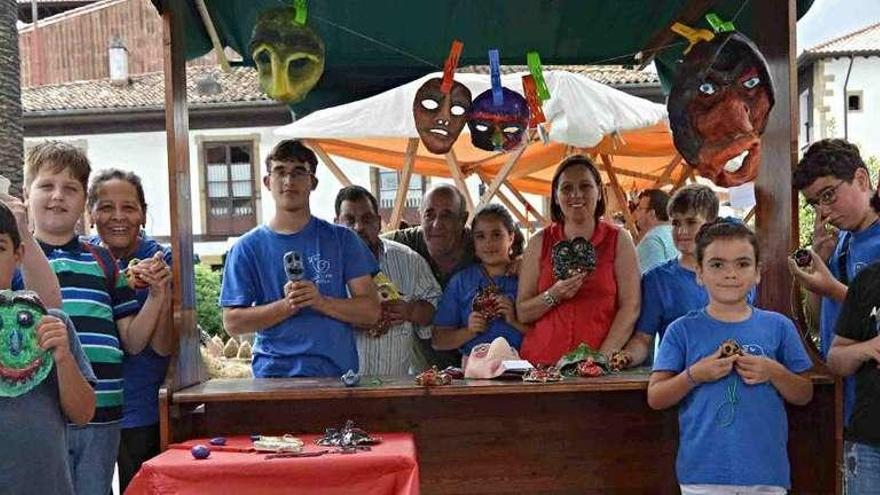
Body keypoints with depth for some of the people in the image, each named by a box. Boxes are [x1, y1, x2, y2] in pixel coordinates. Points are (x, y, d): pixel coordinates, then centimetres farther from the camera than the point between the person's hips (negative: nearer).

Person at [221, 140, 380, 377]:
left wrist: (321, 302, -13)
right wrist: (287, 305, -13)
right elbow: (232, 322, 1)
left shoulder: (341, 239, 9)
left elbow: (371, 311, 3)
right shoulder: (247, 248, 7)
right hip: (273, 374, -1)